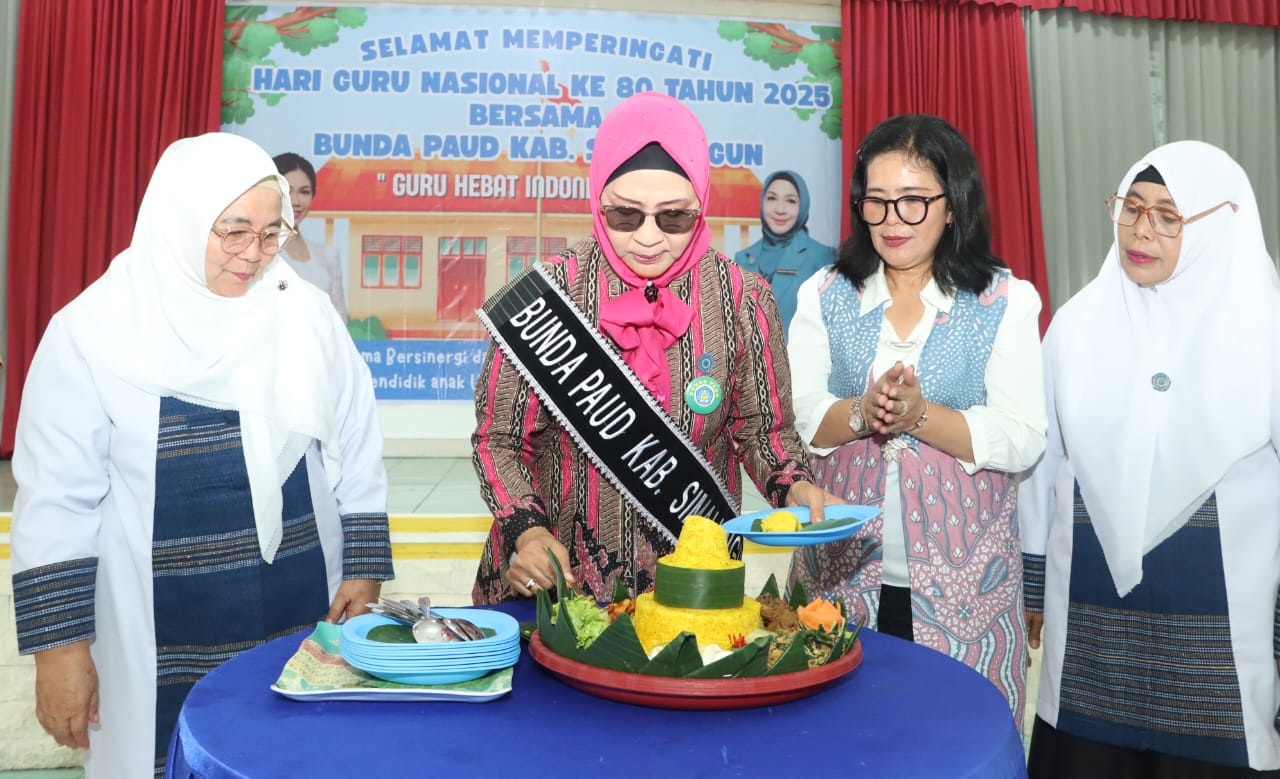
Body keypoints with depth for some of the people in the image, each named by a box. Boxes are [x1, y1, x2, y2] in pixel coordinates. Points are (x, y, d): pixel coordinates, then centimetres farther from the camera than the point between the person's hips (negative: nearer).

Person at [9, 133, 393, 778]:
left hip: (305, 618, 2)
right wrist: (60, 646, -5)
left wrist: (364, 571, 2)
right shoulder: (94, 330, -7)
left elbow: (357, 460, 5)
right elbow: (56, 501, -5)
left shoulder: (305, 315, -1)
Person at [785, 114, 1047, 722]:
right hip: (842, 569, 2)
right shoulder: (825, 295, 5)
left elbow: (1024, 441, -9)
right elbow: (792, 417, -2)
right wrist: (859, 414, -20)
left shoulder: (1005, 302, -1)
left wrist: (919, 415, -21)